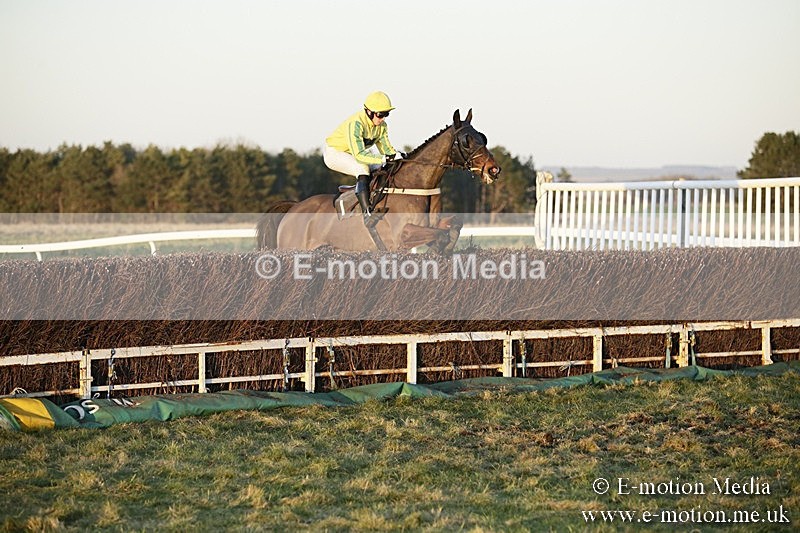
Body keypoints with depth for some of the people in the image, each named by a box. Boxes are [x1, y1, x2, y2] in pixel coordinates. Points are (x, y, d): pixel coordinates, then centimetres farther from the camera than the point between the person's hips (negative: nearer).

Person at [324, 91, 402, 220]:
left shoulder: (382, 126, -10)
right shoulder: (356, 124, -35)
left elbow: (386, 148, 0)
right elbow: (359, 155, -42)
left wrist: (398, 155, -23)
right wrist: (386, 158, -46)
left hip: (352, 155, 8)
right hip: (334, 153, -8)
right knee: (362, 168, -32)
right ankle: (367, 212, -38)